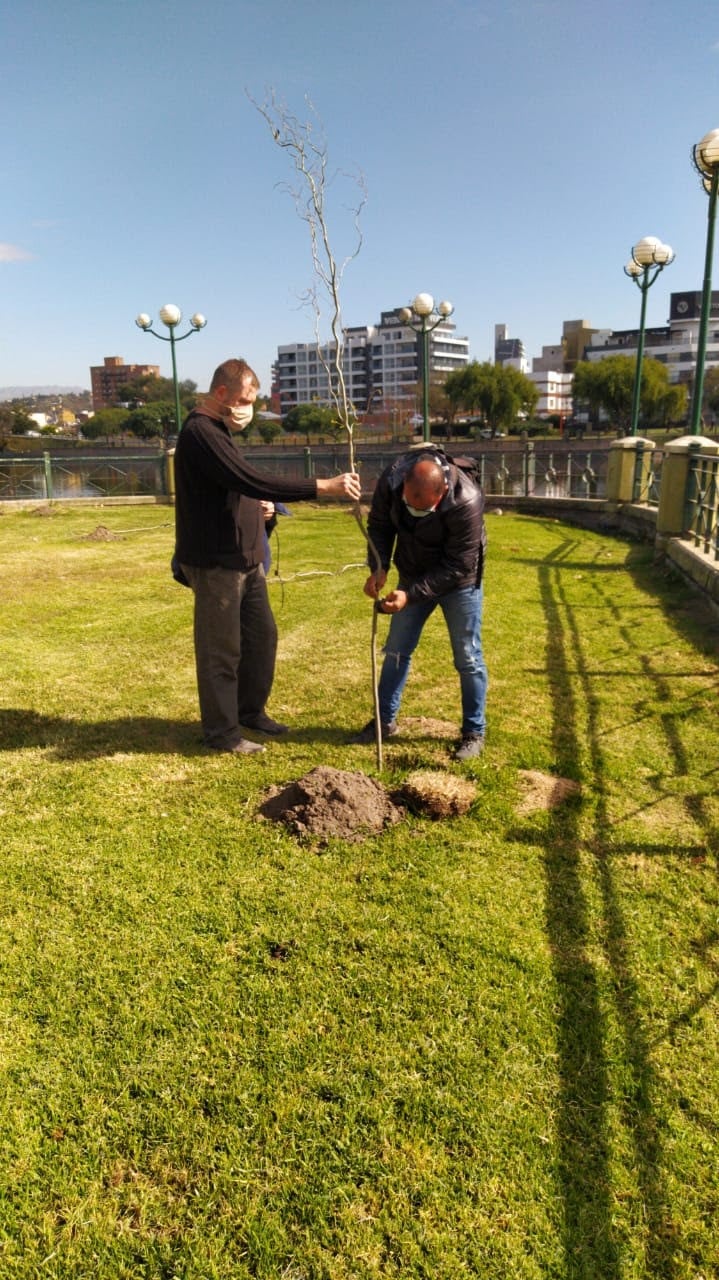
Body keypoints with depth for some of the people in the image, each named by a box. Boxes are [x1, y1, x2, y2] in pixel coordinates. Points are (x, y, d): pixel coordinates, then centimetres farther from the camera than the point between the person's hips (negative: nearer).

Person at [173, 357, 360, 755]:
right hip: (216, 564, -10)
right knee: (221, 650, 1)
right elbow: (253, 482, -29)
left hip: (244, 559, 10)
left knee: (262, 634, 16)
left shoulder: (217, 430, 15)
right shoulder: (200, 432, -19)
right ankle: (221, 732, 14)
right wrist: (323, 487, -30)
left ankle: (250, 711, 32)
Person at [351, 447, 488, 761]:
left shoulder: (467, 502, -35)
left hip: (459, 582, -4)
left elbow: (457, 567, -28)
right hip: (414, 578, 5)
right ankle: (385, 720, 26)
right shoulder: (391, 479, -23)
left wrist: (411, 594, -31)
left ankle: (474, 732, 15)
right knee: (396, 650, 10)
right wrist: (379, 568, -21)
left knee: (468, 658, 0)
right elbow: (379, 524, -6)